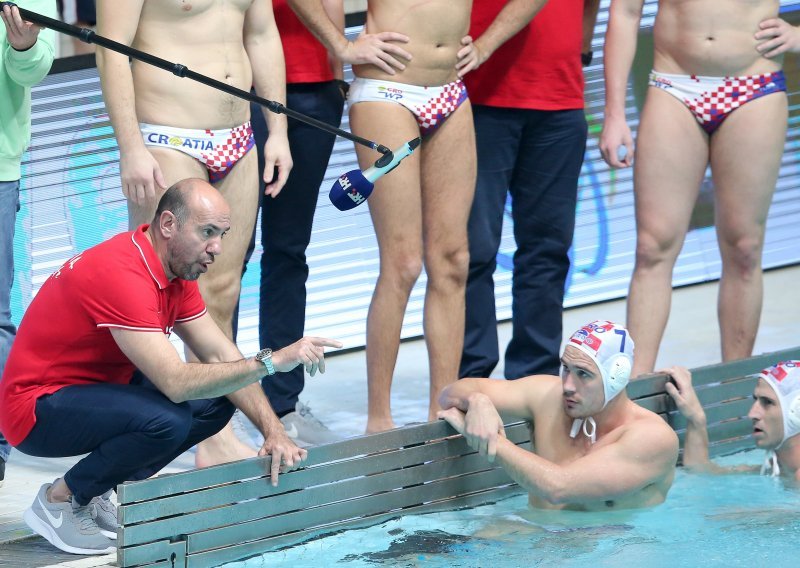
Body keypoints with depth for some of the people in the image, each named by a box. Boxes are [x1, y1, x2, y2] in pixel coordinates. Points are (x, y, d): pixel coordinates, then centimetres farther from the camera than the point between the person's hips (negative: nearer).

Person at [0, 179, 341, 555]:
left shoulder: (177, 270, 3)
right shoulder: (120, 274, -28)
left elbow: (222, 356, 3)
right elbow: (176, 382, -34)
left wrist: (274, 433, -9)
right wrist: (271, 361, -34)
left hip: (93, 390, 10)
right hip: (36, 410, -10)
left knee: (216, 402, -2)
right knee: (166, 419, -31)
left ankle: (93, 493, 6)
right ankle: (59, 500, -8)